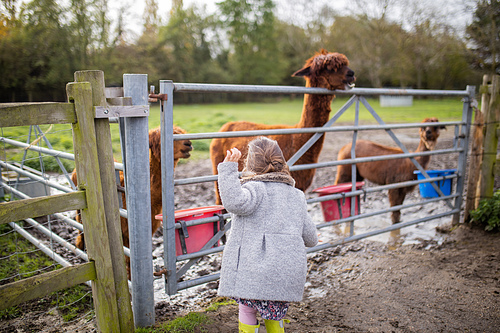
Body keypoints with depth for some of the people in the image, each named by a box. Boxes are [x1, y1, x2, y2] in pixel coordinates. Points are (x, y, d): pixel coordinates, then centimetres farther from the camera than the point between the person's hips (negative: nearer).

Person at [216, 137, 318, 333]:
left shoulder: (256, 188, -7)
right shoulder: (297, 196, 15)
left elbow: (235, 202, -30)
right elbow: (310, 238, 19)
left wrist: (228, 169, -25)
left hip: (255, 271, -6)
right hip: (288, 273, 6)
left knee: (247, 311, 13)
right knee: (273, 315, 23)